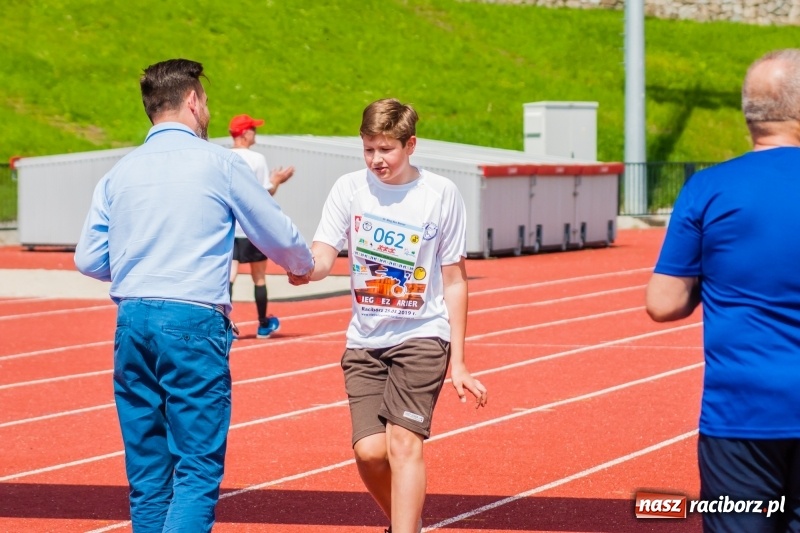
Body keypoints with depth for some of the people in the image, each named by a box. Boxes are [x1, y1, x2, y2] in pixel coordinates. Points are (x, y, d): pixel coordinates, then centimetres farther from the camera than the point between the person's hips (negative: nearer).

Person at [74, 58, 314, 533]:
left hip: (132, 321, 5)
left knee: (147, 474, 10)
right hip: (193, 320, -5)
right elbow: (279, 236, 7)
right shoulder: (218, 163, -1)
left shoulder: (120, 173, 11)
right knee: (198, 471, -6)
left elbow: (89, 260, 11)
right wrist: (304, 265, 29)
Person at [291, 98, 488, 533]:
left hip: (422, 336, -2)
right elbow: (322, 258, -8)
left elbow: (454, 281, 1)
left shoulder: (441, 194, -5)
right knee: (369, 450, -6)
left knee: (403, 441, -15)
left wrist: (457, 363, 0)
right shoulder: (349, 189, -1)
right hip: (365, 339, 2)